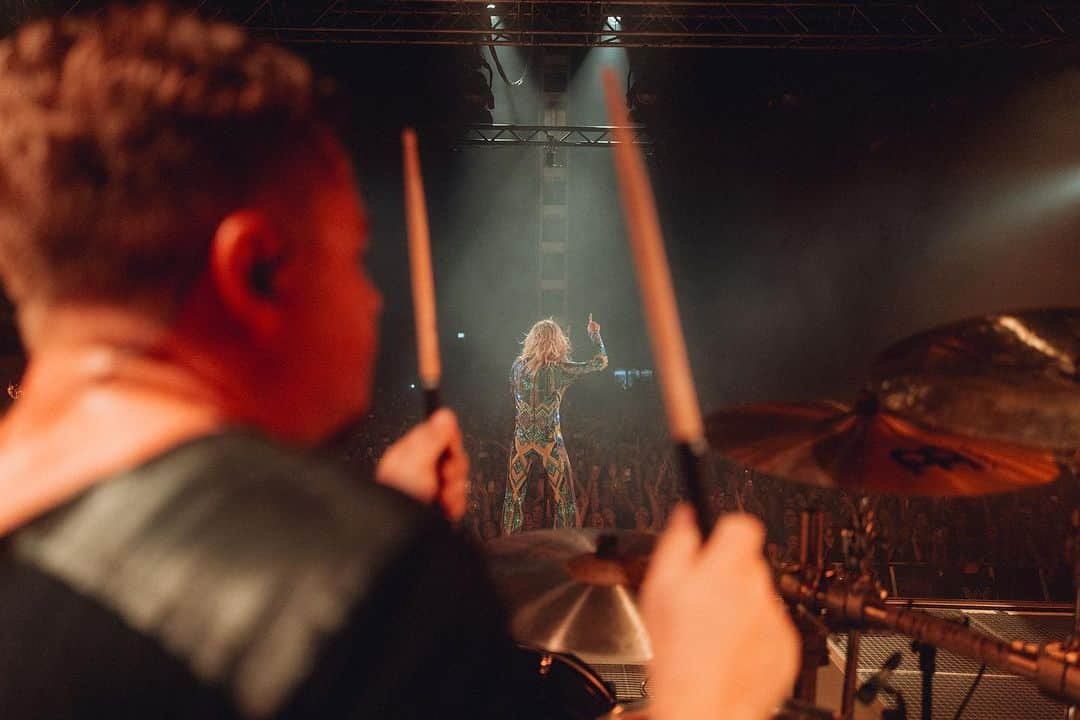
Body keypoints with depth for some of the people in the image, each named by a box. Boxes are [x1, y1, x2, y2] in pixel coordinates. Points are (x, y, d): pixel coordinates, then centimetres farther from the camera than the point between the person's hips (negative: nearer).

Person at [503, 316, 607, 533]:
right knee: (564, 500, 7)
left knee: (514, 497, 13)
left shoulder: (518, 366, -1)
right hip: (550, 442, -3)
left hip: (522, 440, 3)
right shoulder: (560, 369, -10)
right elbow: (601, 362, -2)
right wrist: (594, 334, 13)